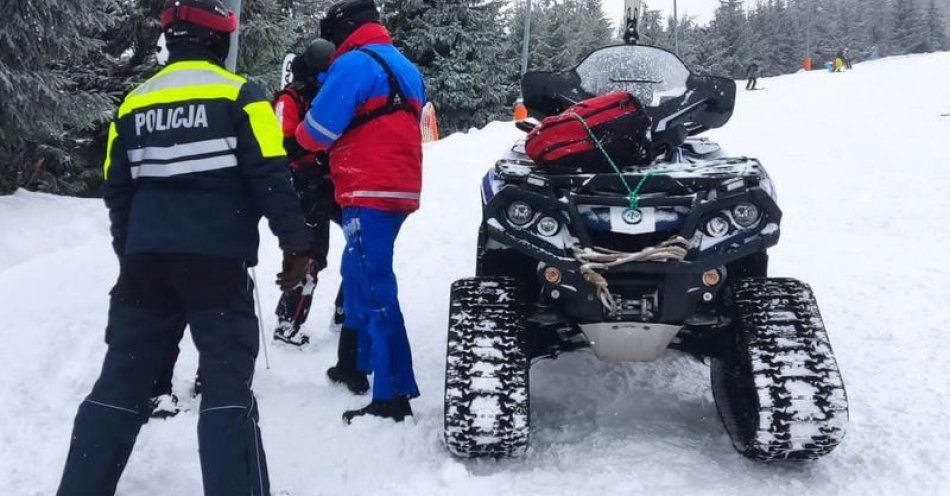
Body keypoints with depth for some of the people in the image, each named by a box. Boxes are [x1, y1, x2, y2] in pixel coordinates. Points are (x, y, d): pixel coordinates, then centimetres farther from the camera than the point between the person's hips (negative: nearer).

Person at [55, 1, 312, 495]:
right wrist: (296, 243, -4)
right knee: (227, 385, -2)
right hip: (217, 261, -5)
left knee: (122, 381, 12)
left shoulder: (133, 103, 13)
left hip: (145, 260, 5)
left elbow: (116, 190, 15)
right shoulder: (238, 94, -3)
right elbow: (271, 177, -9)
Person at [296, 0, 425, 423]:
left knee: (374, 287, -9)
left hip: (370, 192, -9)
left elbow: (318, 129, -11)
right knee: (358, 273, 21)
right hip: (401, 188, 9)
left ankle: (393, 396, -9)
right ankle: (359, 361, 34)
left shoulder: (355, 63, -8)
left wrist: (299, 139, 11)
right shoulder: (405, 67, 20)